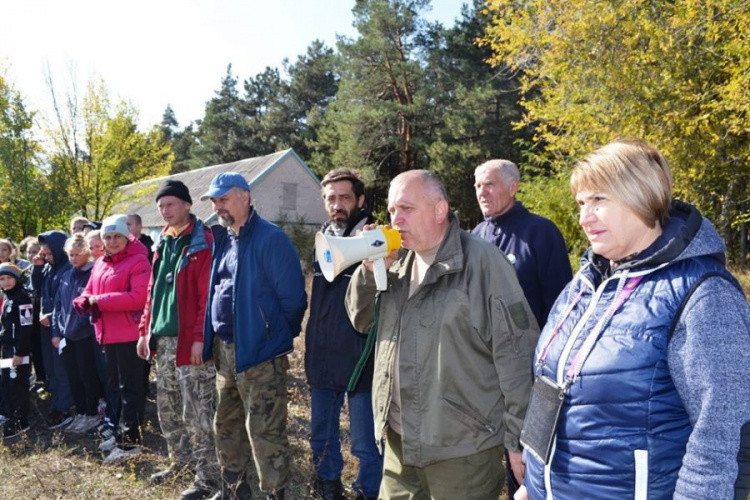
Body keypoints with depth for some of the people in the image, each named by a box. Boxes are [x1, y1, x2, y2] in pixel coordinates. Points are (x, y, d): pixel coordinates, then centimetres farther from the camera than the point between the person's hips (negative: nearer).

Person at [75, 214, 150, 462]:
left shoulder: (138, 261, -12)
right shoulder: (100, 264, 15)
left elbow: (138, 298, -23)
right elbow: (89, 292, 16)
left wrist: (100, 301, -19)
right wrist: (85, 301, -8)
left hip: (130, 335, -9)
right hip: (107, 335, 9)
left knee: (130, 387, -1)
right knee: (115, 385, 19)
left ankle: (130, 440, 6)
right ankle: (120, 432, 33)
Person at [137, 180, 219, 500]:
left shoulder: (203, 243, -11)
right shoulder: (164, 243, 14)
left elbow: (208, 295, -18)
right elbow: (153, 290, 17)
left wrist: (200, 337, -22)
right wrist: (145, 330, 13)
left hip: (190, 340, -8)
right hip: (164, 339, 8)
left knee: (197, 411, -1)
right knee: (167, 406, 18)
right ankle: (180, 459, 36)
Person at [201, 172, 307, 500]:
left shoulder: (270, 239, -16)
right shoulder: (222, 238, 10)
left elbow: (292, 298, -15)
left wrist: (278, 337, -4)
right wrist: (213, 340, 14)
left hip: (259, 352, -9)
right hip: (224, 349, 9)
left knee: (264, 430, 0)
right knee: (227, 423, 20)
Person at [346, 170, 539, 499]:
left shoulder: (481, 261, -14)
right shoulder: (398, 262, 8)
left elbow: (516, 352, -15)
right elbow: (361, 320, 10)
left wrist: (519, 438, -14)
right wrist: (369, 269, -7)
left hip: (461, 448, -6)